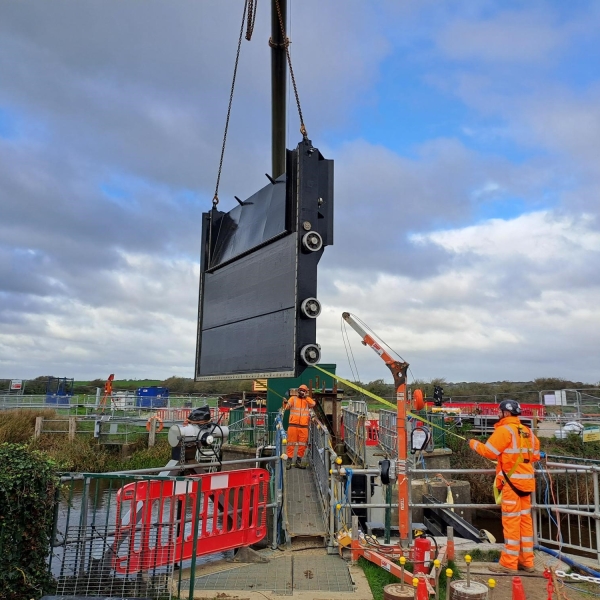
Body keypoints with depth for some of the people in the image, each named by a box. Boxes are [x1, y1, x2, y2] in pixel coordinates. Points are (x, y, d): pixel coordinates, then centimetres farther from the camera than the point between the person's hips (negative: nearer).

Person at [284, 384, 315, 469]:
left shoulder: (308, 400, 12)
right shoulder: (293, 398, 7)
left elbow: (312, 404, -8)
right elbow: (287, 407, -7)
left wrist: (306, 396, -6)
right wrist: (285, 403, -29)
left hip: (304, 426, 2)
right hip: (293, 425, -2)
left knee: (302, 444, 7)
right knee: (291, 443, 0)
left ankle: (299, 461, 17)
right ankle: (289, 461, 6)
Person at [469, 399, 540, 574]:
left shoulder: (505, 430, -13)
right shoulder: (527, 431, 11)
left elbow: (489, 451, -13)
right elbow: (535, 455, 16)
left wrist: (473, 443, 3)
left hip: (512, 481, -8)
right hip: (526, 481, 8)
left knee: (511, 521, -3)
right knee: (525, 520, 13)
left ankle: (509, 563, 2)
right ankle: (526, 561, 21)